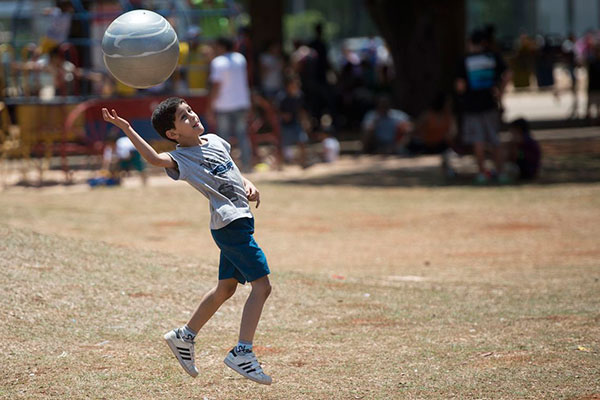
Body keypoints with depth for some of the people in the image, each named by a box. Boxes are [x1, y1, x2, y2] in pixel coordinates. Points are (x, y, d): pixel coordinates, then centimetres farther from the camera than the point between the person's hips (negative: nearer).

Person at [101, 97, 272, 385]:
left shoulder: (214, 141, 12)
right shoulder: (181, 158, -13)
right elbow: (155, 159, -34)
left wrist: (248, 185, 9)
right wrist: (127, 130, -43)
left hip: (239, 219, 8)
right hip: (229, 224, -8)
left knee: (226, 288, 18)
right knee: (262, 285, -13)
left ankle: (184, 337, 31)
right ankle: (242, 353, -14)